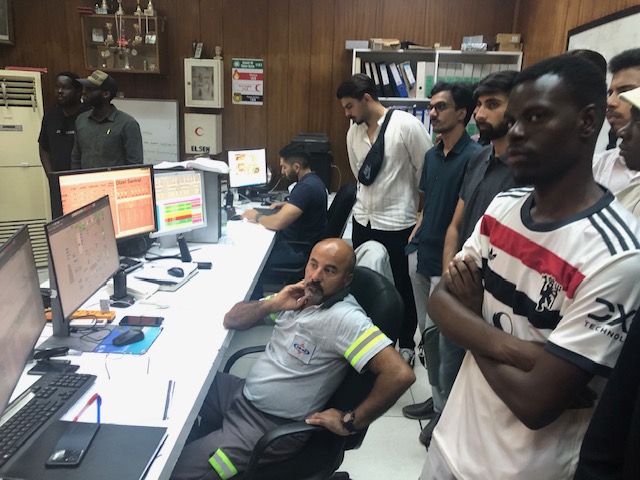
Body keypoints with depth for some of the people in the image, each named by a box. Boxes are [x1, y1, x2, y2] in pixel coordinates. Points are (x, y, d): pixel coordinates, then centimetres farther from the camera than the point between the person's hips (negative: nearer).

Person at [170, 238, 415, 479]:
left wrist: (350, 422, -22)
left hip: (271, 426, -7)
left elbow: (400, 374, -32)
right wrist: (272, 304, -15)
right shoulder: (299, 296, 0)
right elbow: (232, 319, 4)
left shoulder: (344, 319, -24)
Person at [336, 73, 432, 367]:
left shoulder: (406, 125, -14)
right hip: (362, 220, 6)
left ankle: (406, 343, 31)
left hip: (397, 224, -5)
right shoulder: (353, 132, 4)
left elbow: (428, 172, -8)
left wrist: (423, 215, 0)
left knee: (399, 287, 10)